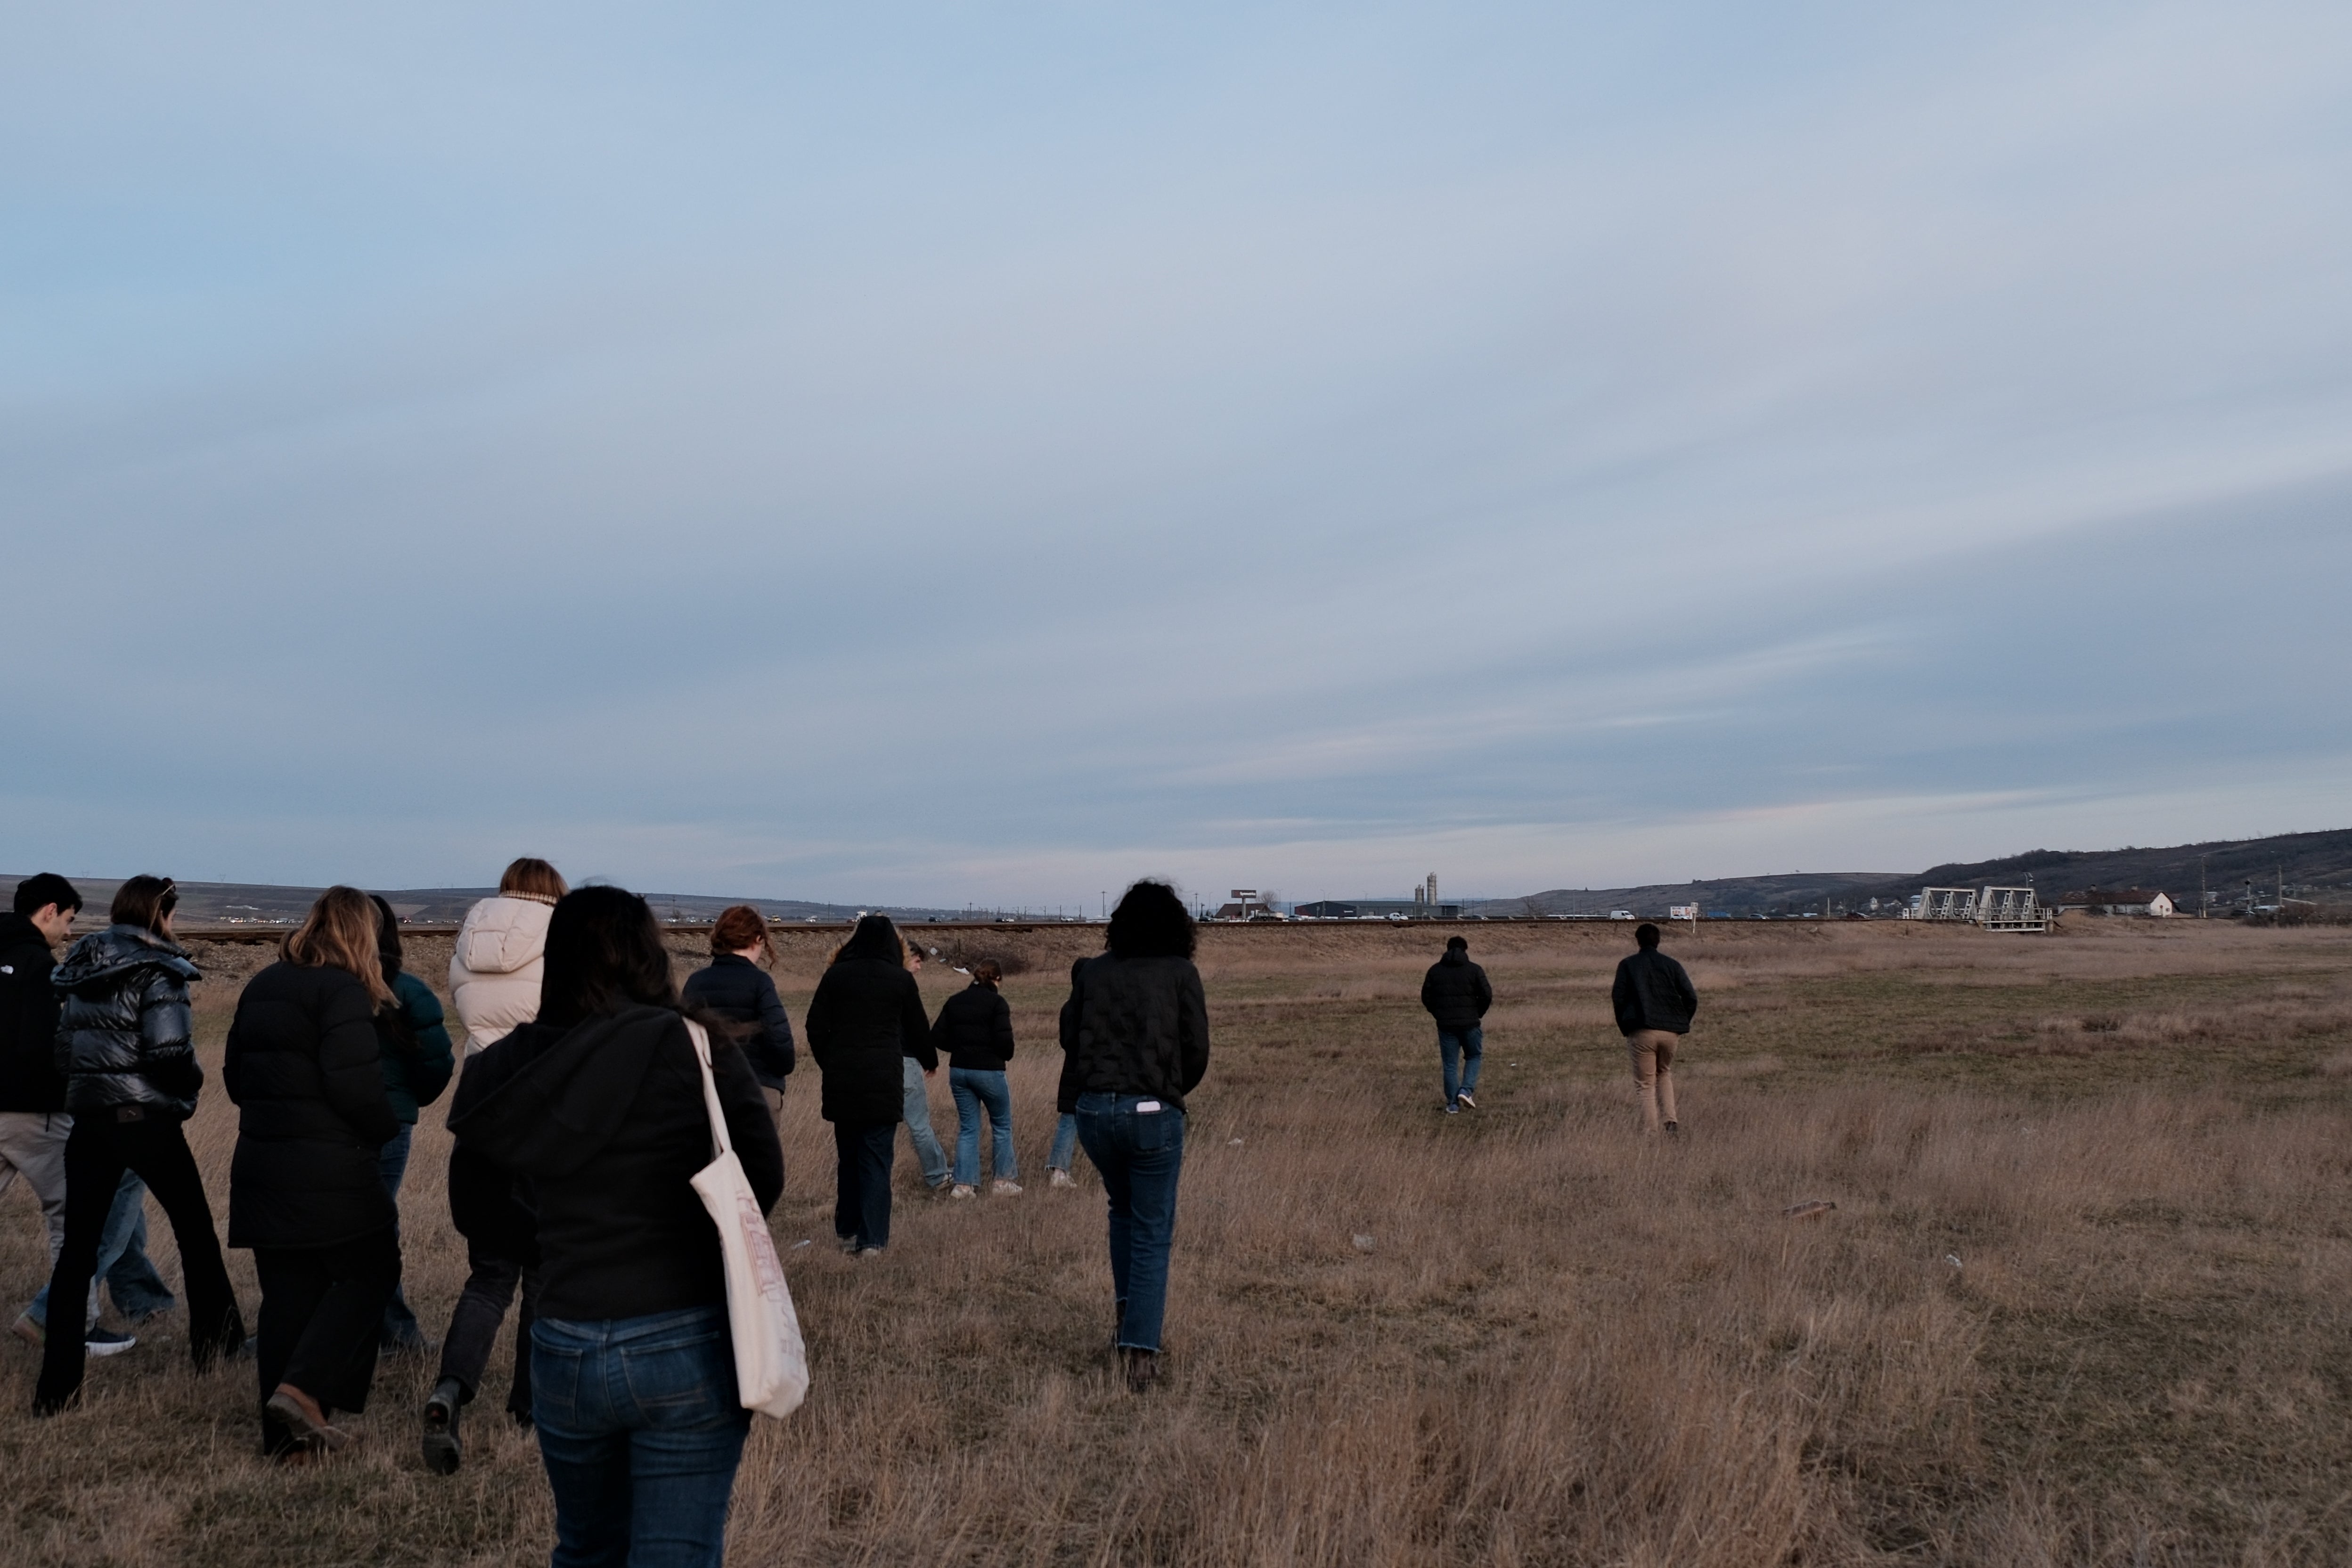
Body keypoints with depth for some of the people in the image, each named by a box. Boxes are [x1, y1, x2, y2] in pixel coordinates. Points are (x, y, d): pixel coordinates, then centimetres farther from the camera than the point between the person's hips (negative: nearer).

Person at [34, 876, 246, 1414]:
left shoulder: (78, 971, 10)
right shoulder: (156, 971, -12)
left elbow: (62, 1050, 13)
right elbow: (169, 1051, -20)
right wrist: (193, 1082, -1)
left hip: (87, 1121, 6)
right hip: (147, 1120, -6)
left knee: (77, 1248, 6)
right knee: (195, 1230, 13)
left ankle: (56, 1385, 4)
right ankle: (216, 1342, 24)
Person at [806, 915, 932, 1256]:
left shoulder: (835, 975, 4)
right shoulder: (901, 979, 0)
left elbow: (815, 1026, 4)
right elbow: (918, 1028, 9)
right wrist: (930, 1061, 28)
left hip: (840, 1080, 2)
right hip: (884, 1081, -2)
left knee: (847, 1157, 15)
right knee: (876, 1160, 1)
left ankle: (847, 1233, 23)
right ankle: (872, 1240, -3)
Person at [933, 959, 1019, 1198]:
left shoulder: (954, 1001, 6)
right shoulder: (997, 1003, -10)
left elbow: (937, 1038, 3)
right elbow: (1004, 1040, -17)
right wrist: (1006, 1056, 4)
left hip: (958, 1071, 5)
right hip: (989, 1071, -5)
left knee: (968, 1128, 12)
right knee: (1002, 1125, 12)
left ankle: (964, 1184, 7)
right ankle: (1004, 1182, 14)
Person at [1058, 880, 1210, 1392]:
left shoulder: (1091, 971, 6)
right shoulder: (1180, 973, -1)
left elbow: (1069, 1037, 5)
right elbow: (1197, 1051, -3)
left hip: (1092, 1108, 3)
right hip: (1153, 1113, -3)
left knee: (1123, 1209, 27)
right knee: (1153, 1232, 6)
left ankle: (1127, 1314, 25)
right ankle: (1141, 1349, 1)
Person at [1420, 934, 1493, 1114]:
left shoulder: (1435, 970, 4)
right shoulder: (1474, 970, -3)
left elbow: (1426, 997, 4)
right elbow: (1487, 996, -7)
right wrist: (1477, 1014, 8)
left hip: (1445, 1025, 2)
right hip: (1470, 1024, -2)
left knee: (1449, 1065, 8)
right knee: (1474, 1057, 19)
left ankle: (1453, 1105, 8)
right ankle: (1466, 1090, -2)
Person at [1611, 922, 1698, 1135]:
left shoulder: (1627, 964, 3)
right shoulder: (1672, 965, 8)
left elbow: (1618, 998, -2)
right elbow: (1691, 998, 3)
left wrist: (1625, 1029, 7)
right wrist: (1682, 1024, 13)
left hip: (1642, 1032, -3)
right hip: (1670, 1032, 3)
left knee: (1646, 1085, 6)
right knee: (1664, 1073, 26)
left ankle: (1650, 1132, 0)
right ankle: (1671, 1119, 9)